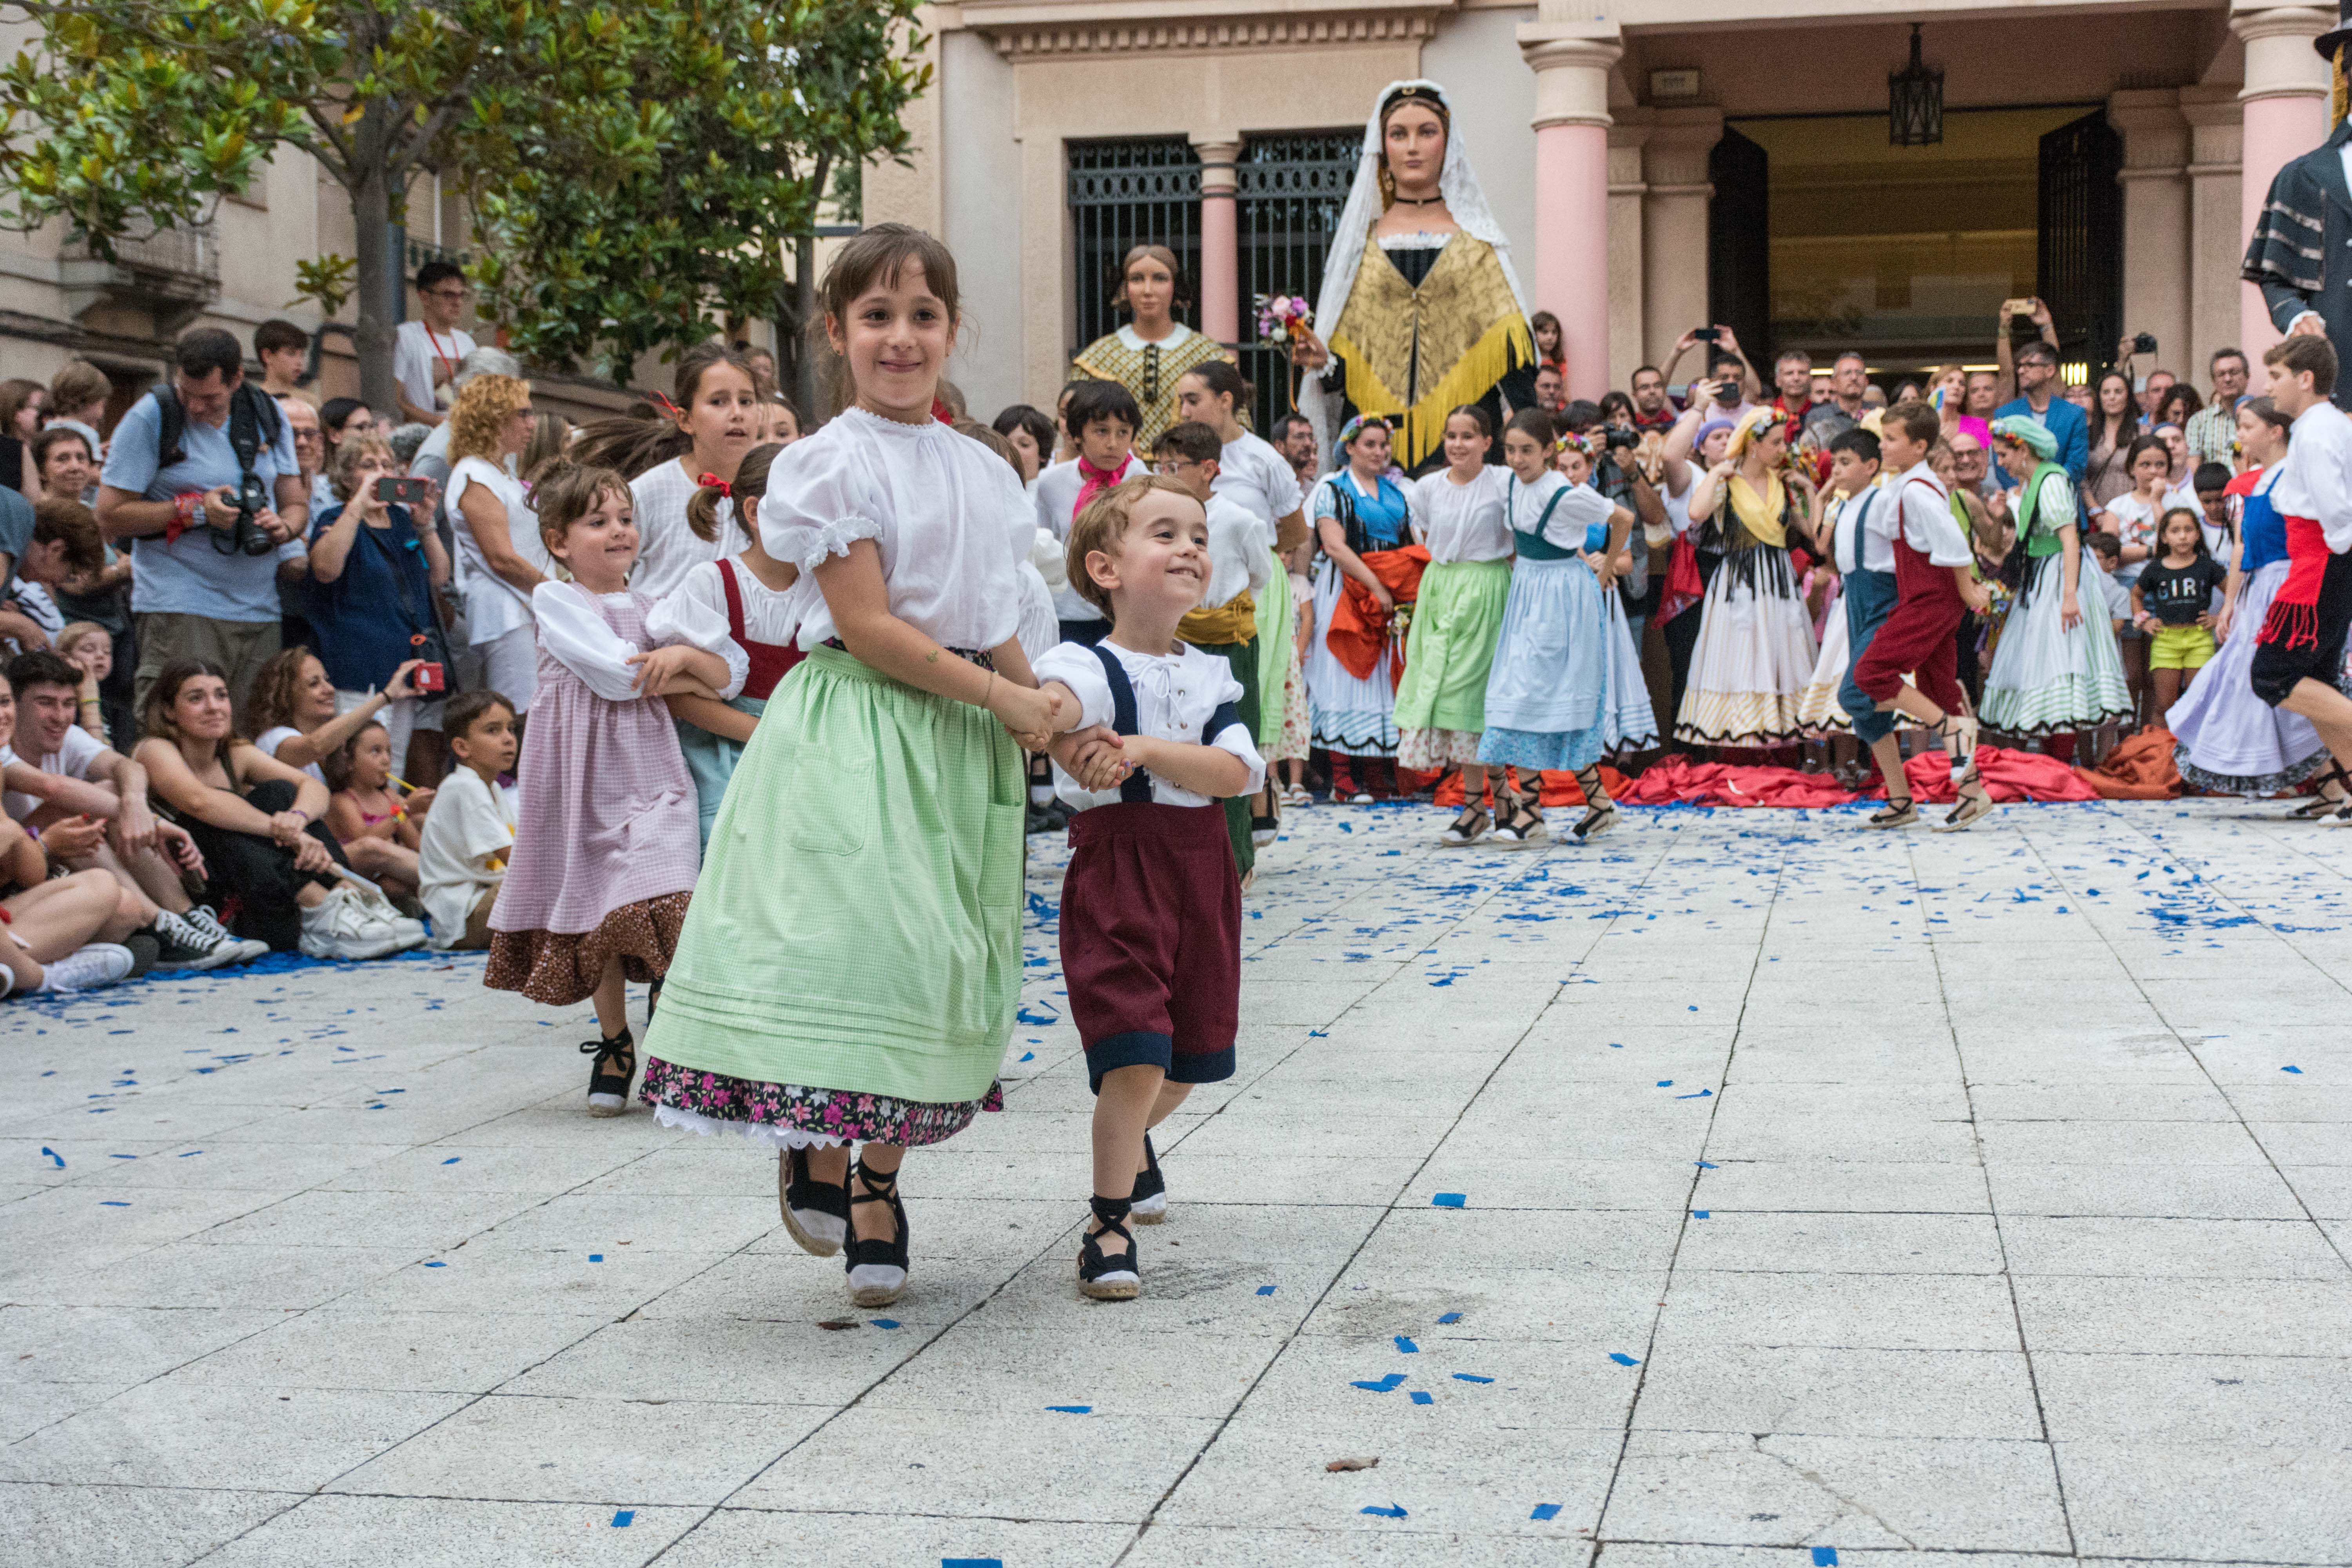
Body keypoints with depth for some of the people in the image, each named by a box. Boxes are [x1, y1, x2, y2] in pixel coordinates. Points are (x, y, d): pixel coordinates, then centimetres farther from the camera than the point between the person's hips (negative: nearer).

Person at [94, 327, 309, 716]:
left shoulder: (267, 415, 10)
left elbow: (297, 504, 17)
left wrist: (284, 527, -7)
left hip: (260, 611, 5)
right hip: (179, 608, -4)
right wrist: (195, 510, -14)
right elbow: (110, 516, -6)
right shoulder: (151, 417, -4)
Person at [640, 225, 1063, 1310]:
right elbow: (869, 626, -14)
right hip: (856, 727, -6)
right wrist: (1003, 697, -13)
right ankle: (817, 1158, 8)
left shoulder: (979, 471, 12)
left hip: (960, 738, 6)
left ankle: (876, 1187, 18)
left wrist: (1052, 719, 4)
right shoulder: (830, 465, -8)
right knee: (856, 936, -14)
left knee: (937, 955, 6)